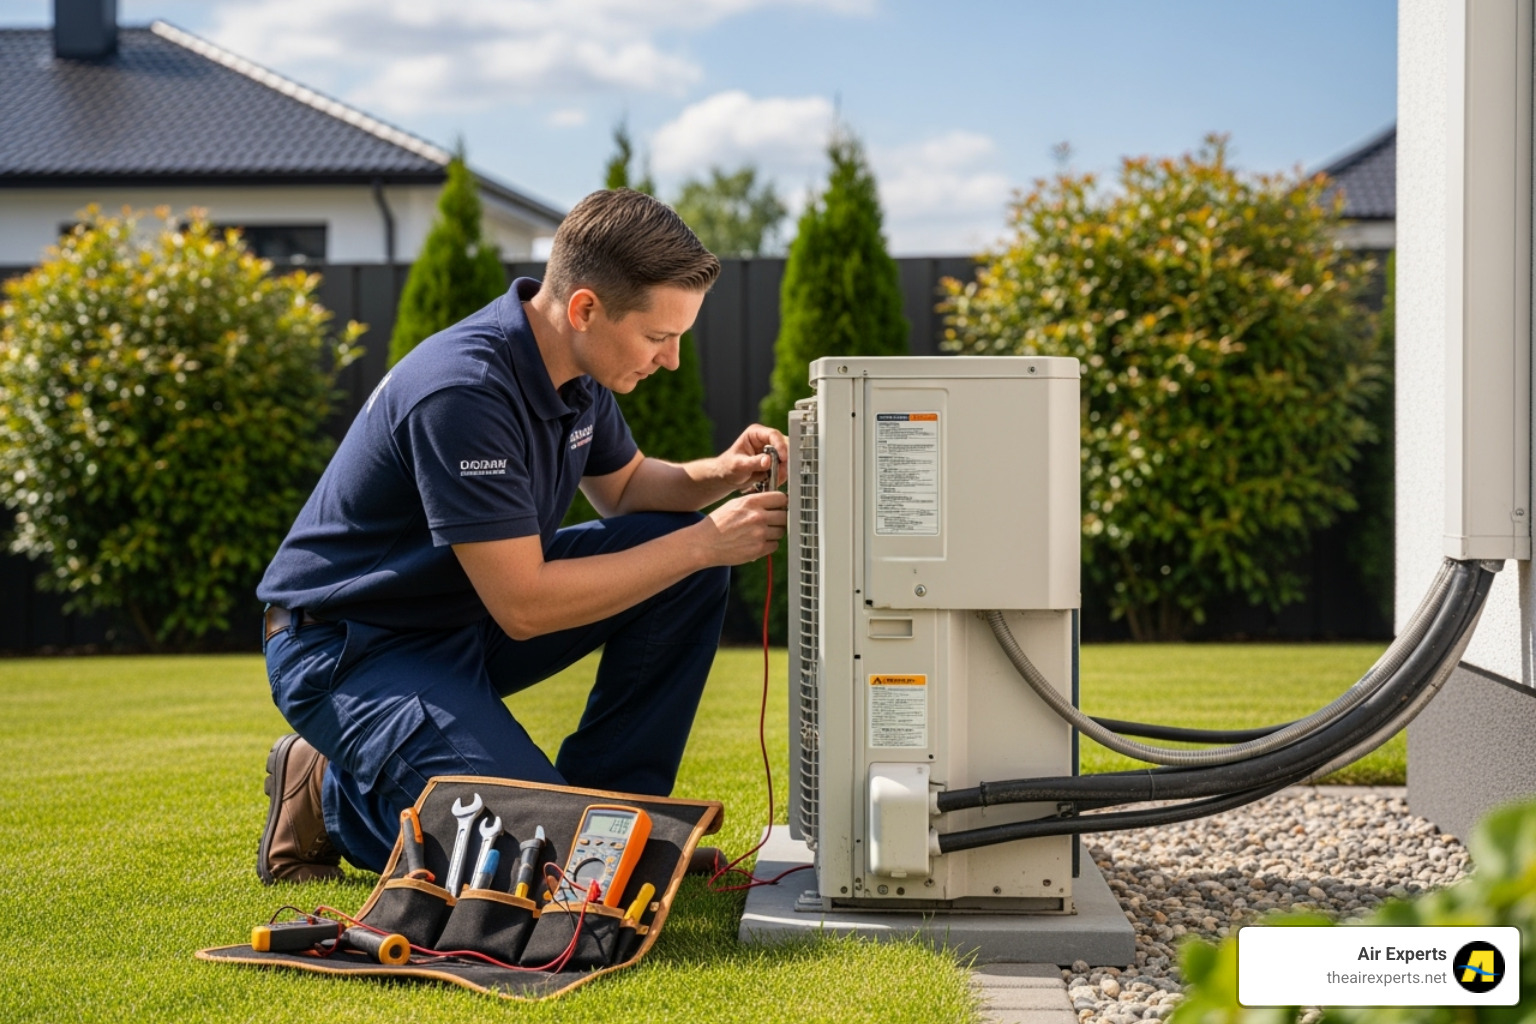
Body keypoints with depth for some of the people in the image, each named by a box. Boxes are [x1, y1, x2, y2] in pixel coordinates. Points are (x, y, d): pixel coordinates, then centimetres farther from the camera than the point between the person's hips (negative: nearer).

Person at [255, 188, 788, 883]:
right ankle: (330, 795, 1)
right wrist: (703, 542, -25)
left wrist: (718, 476, -6)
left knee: (688, 557, -5)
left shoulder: (573, 362, -3)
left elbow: (622, 485, 17)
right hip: (350, 648, -9)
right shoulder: (464, 391, -30)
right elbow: (524, 605, -30)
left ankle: (609, 801, 4)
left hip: (475, 611, 9)